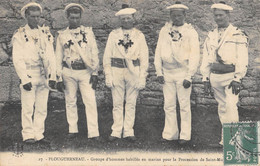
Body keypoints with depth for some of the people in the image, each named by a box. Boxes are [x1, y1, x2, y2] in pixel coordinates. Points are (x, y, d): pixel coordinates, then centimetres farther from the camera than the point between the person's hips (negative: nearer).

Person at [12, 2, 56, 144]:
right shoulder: (20, 35, 0)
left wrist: (52, 77, 0)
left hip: (44, 77, 4)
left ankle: (39, 135, 12)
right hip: (28, 76, -4)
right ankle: (28, 135, 5)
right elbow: (17, 59, -6)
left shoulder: (46, 34, 13)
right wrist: (24, 79, -14)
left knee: (42, 108, 5)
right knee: (28, 108, -3)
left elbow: (51, 57, 10)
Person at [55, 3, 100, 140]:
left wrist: (95, 73, -2)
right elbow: (58, 57, 8)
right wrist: (59, 78, 4)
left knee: (90, 102, -7)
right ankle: (72, 130, 19)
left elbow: (94, 53, 5)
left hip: (85, 71, -1)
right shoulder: (62, 35, 6)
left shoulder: (88, 32, 6)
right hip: (68, 72, 1)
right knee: (70, 102, 7)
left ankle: (93, 133, -5)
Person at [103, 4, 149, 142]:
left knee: (131, 103, 5)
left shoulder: (139, 36, 5)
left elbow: (144, 58, 4)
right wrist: (108, 75, -1)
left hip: (133, 71, 0)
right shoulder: (114, 34, 5)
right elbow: (107, 56, 5)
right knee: (117, 103, 4)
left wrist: (142, 78, -2)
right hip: (116, 70, 0)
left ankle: (128, 132, 15)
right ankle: (116, 132, 14)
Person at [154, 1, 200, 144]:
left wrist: (189, 77, -11)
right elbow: (158, 52, 9)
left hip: (182, 72, -3)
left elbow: (194, 56, -5)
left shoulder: (190, 32, -2)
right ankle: (170, 134, 15)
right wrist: (159, 72, 2)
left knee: (184, 105, 1)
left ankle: (185, 135, 10)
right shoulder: (165, 30, 8)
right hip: (167, 73, 3)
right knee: (169, 105, 6)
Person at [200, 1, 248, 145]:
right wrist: (206, 79, 9)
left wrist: (237, 79, -16)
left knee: (231, 105, -17)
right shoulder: (211, 36, 12)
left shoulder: (238, 35, -3)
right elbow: (206, 59, 15)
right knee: (222, 107, 9)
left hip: (231, 76, -5)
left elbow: (242, 60, -8)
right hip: (215, 76, 5)